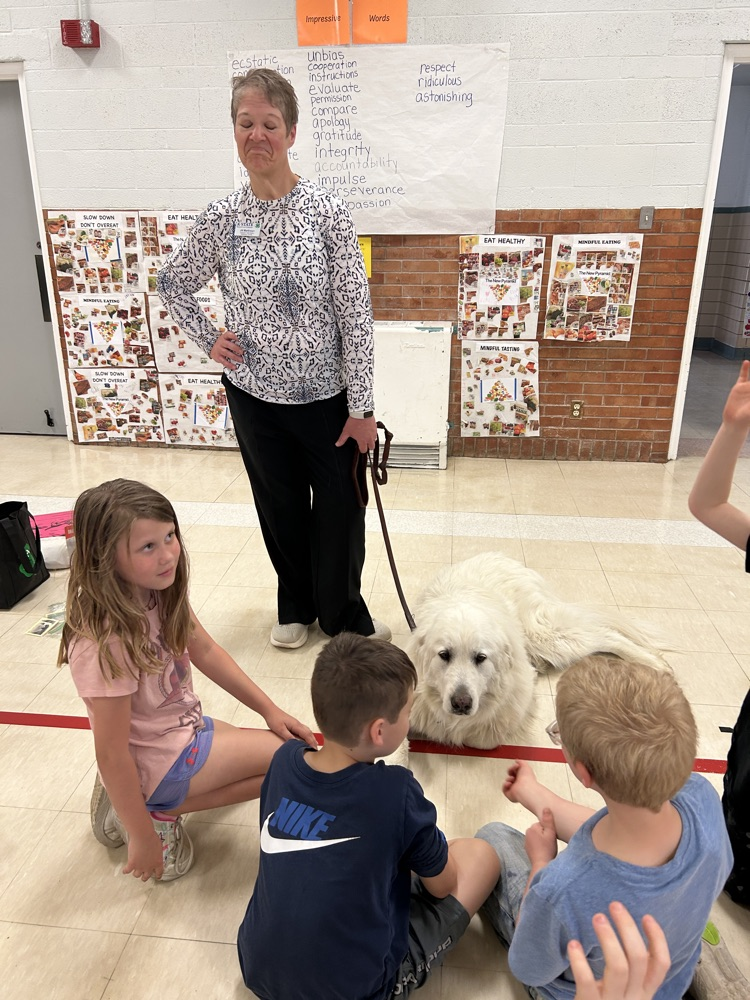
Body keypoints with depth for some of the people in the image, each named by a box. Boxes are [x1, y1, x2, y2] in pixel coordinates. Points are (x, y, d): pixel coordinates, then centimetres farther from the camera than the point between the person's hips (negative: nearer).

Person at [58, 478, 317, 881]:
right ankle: (161, 812, 2)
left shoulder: (163, 591, -11)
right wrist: (142, 839, -14)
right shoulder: (104, 645, -33)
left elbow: (206, 652, 2)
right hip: (161, 762, -7)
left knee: (290, 741, 20)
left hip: (185, 728, 8)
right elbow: (112, 755, -25)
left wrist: (270, 710, 1)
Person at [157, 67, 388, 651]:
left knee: (340, 512, 7)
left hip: (328, 396, -2)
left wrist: (361, 407, -11)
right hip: (255, 398, 2)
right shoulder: (221, 220, -2)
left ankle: (343, 614, 32)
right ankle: (295, 606, 39)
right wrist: (208, 339, 1)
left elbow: (356, 314, -10)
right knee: (282, 510, 16)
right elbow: (173, 283, 15)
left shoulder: (327, 211, -9)